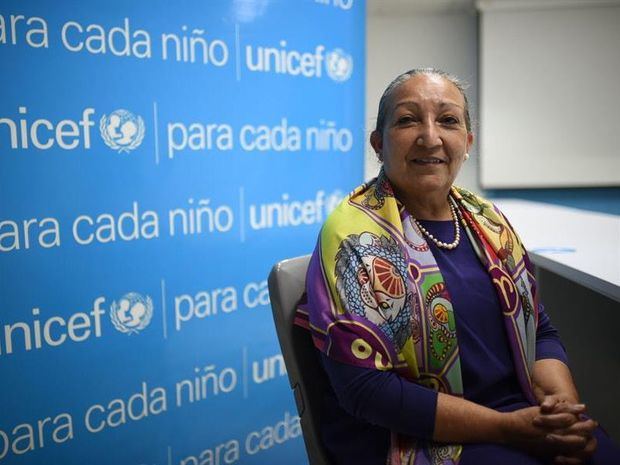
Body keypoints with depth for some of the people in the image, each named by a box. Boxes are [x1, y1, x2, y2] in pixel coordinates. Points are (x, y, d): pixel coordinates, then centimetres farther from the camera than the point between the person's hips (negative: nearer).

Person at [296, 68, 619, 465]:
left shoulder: (487, 219, 6)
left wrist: (566, 407, -8)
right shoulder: (354, 236, -14)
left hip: (522, 412, 6)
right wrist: (510, 427, -17)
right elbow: (365, 388, -18)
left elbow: (540, 330, 11)